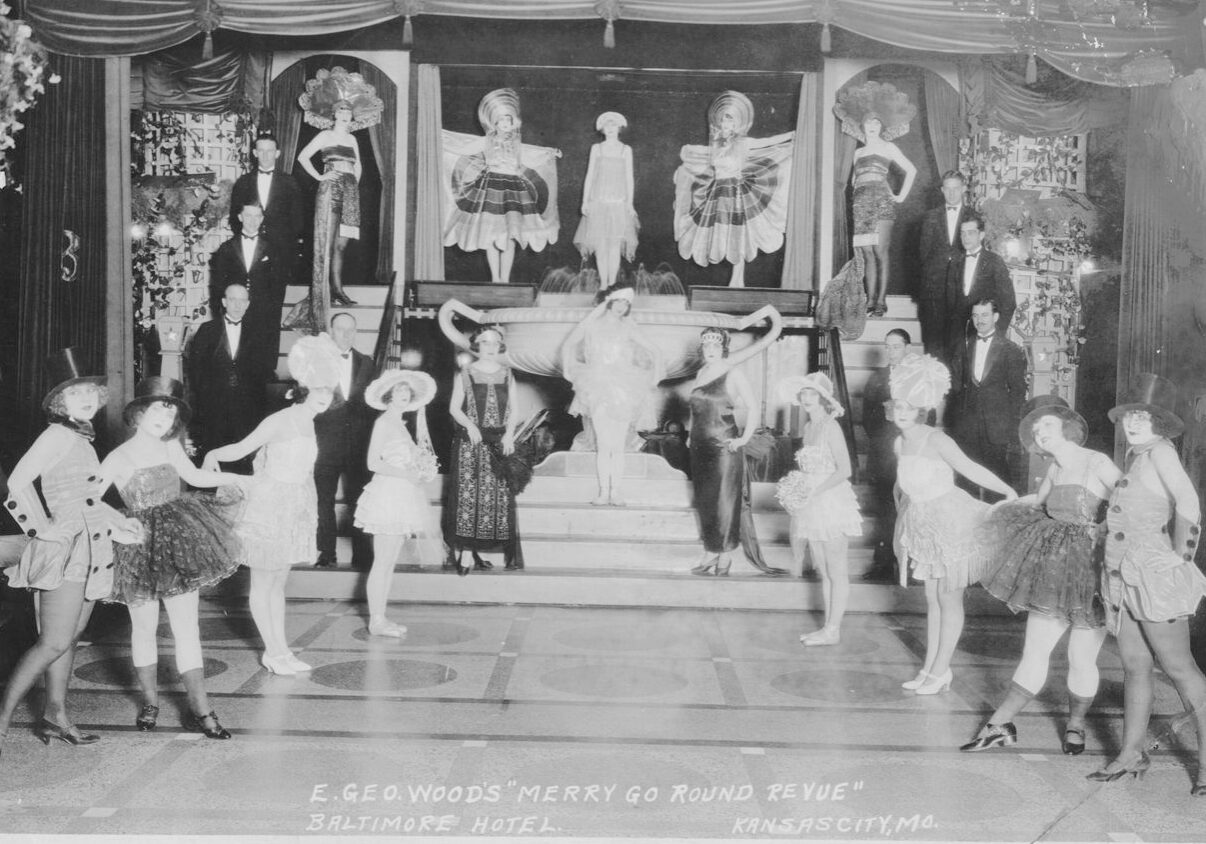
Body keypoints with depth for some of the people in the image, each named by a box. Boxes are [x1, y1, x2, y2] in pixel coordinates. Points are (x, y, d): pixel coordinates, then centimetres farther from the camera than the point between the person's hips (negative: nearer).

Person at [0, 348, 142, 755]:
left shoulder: (82, 439, 16)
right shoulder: (56, 435, -11)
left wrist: (118, 524, 16)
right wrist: (42, 527, -16)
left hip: (89, 550, 9)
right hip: (65, 549, -8)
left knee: (68, 639, 12)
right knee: (54, 643, -8)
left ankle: (55, 715, 20)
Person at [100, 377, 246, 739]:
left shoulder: (171, 448, 6)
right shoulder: (119, 458, -6)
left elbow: (194, 476, 22)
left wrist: (231, 478, 15)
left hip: (180, 544, 3)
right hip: (141, 546, -3)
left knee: (187, 629, 2)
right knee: (145, 628, 9)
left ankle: (200, 710, 6)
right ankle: (150, 701, 29)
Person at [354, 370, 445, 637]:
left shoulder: (399, 424, 18)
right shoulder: (384, 422, -8)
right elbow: (373, 463, -15)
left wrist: (421, 470, 3)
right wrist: (407, 474, -17)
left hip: (403, 496, 9)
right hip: (388, 494, -9)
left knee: (388, 564, 11)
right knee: (383, 563, -5)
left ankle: (380, 618, 16)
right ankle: (376, 621, -1)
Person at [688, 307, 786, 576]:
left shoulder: (732, 374, -8)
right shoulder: (701, 373, 9)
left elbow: (752, 407, -10)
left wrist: (744, 438, -14)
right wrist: (692, 435, 15)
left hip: (725, 447, -6)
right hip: (700, 446, 6)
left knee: (725, 499, 0)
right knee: (704, 499, 10)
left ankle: (725, 555, 9)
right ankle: (710, 552, 21)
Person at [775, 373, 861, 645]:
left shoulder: (831, 427, -14)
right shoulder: (808, 427, 10)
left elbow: (844, 470, -19)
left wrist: (814, 491, -20)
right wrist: (796, 485, 3)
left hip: (831, 502, -8)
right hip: (812, 506, 8)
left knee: (836, 572, 2)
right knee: (823, 571, 13)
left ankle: (833, 630, 8)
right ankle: (828, 626, 21)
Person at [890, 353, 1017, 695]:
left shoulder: (935, 439, -20)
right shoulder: (900, 442, 2)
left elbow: (969, 468, -23)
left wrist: (1007, 491, -29)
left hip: (950, 522, -7)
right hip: (923, 524, 7)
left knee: (948, 599, 4)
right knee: (932, 598, 13)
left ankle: (940, 670, 13)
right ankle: (930, 667, 22)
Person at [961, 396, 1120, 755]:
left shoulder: (1098, 464, -9)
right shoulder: (1055, 469, 11)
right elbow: (1039, 500, 32)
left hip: (1093, 571, -6)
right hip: (1055, 571, 6)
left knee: (1081, 658, 3)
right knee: (1034, 652, 7)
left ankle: (1075, 726, 26)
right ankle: (999, 725, 12)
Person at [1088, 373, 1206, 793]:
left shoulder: (1160, 452, -13)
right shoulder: (1133, 456, 12)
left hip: (1155, 576, -8)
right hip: (1123, 577, 8)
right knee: (1135, 667, 13)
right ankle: (1132, 753, 20)